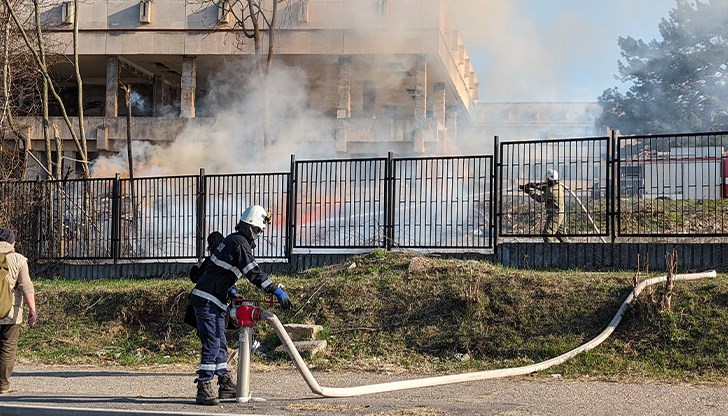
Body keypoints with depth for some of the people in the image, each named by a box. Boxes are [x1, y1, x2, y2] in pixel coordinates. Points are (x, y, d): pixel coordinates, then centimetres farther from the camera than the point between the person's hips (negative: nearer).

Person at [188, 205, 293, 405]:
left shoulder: (233, 240, 16)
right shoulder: (240, 243, -16)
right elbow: (254, 273, -23)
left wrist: (231, 292, 25)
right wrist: (277, 292, -24)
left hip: (214, 300, 11)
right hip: (206, 300, -11)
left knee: (220, 344, 15)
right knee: (212, 344, -12)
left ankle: (226, 385, 23)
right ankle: (203, 389, -11)